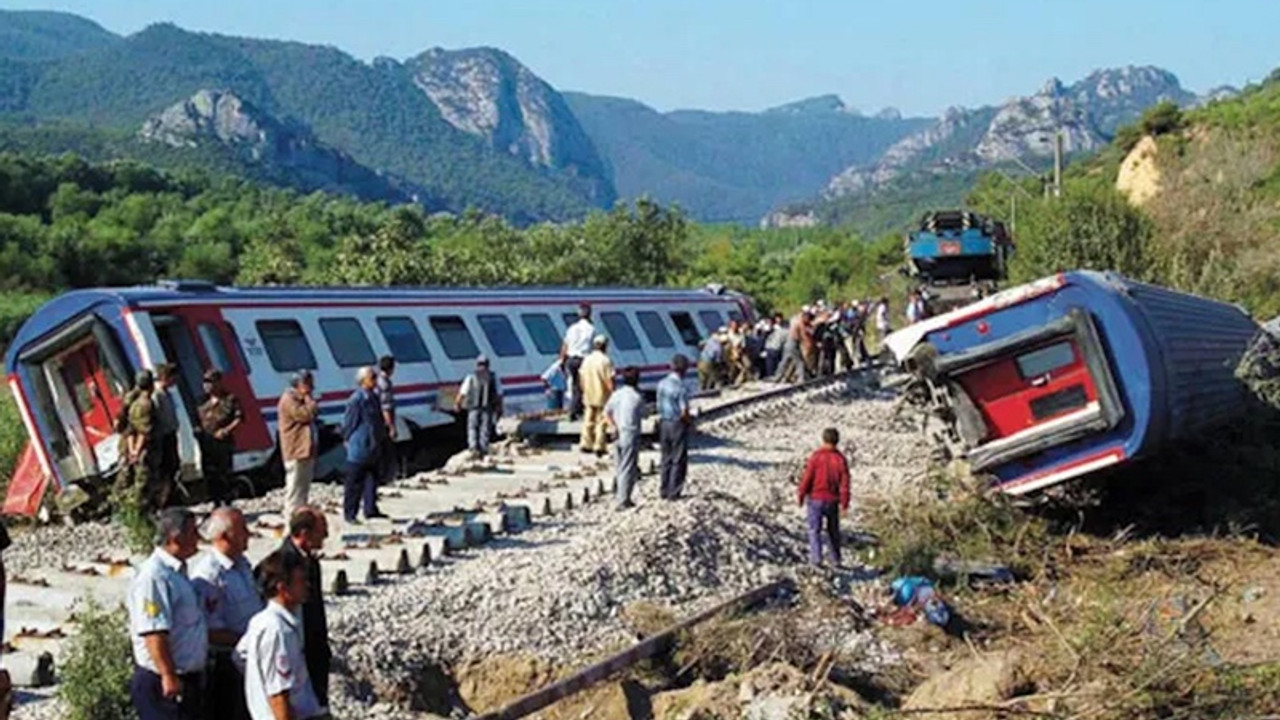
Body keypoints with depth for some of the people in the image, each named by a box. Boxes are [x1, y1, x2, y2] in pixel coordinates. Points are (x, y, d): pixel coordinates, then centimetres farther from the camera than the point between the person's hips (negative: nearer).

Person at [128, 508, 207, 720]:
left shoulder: (178, 572, 12)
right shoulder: (153, 577, -20)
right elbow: (153, 633, -26)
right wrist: (168, 676, -27)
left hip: (188, 678, 10)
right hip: (162, 685, -10)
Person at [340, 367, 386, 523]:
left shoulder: (374, 398, 10)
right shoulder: (356, 400, -18)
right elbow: (348, 423, -13)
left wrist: (382, 440, 18)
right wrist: (348, 441, -7)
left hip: (373, 450, 9)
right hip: (359, 449, -9)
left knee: (372, 480, 15)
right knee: (355, 483, 0)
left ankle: (371, 510, 24)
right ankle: (349, 513, 8)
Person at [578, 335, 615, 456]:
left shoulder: (587, 360, 3)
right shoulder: (605, 361, -15)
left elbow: (582, 378, 8)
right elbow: (609, 380, -18)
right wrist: (612, 392, -7)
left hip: (589, 396, 5)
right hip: (602, 397, -5)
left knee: (588, 420, 14)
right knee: (601, 422, 3)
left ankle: (586, 444, 15)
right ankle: (599, 447, 3)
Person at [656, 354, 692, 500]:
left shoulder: (662, 384, 0)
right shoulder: (681, 387, -20)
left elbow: (659, 405, 6)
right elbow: (684, 412, -20)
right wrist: (690, 419, -1)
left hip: (664, 423, 6)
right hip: (678, 424, -6)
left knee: (666, 459, 16)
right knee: (678, 461, 6)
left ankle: (664, 491, 21)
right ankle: (673, 492, 9)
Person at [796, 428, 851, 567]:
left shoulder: (816, 456, -13)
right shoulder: (841, 459, -5)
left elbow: (807, 477, -11)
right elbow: (845, 482, -4)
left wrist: (801, 495, 1)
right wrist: (844, 502, 3)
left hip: (816, 499, -3)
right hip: (833, 500, 3)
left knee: (814, 529, 4)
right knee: (833, 530, 15)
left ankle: (816, 557, -5)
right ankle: (836, 559, 20)